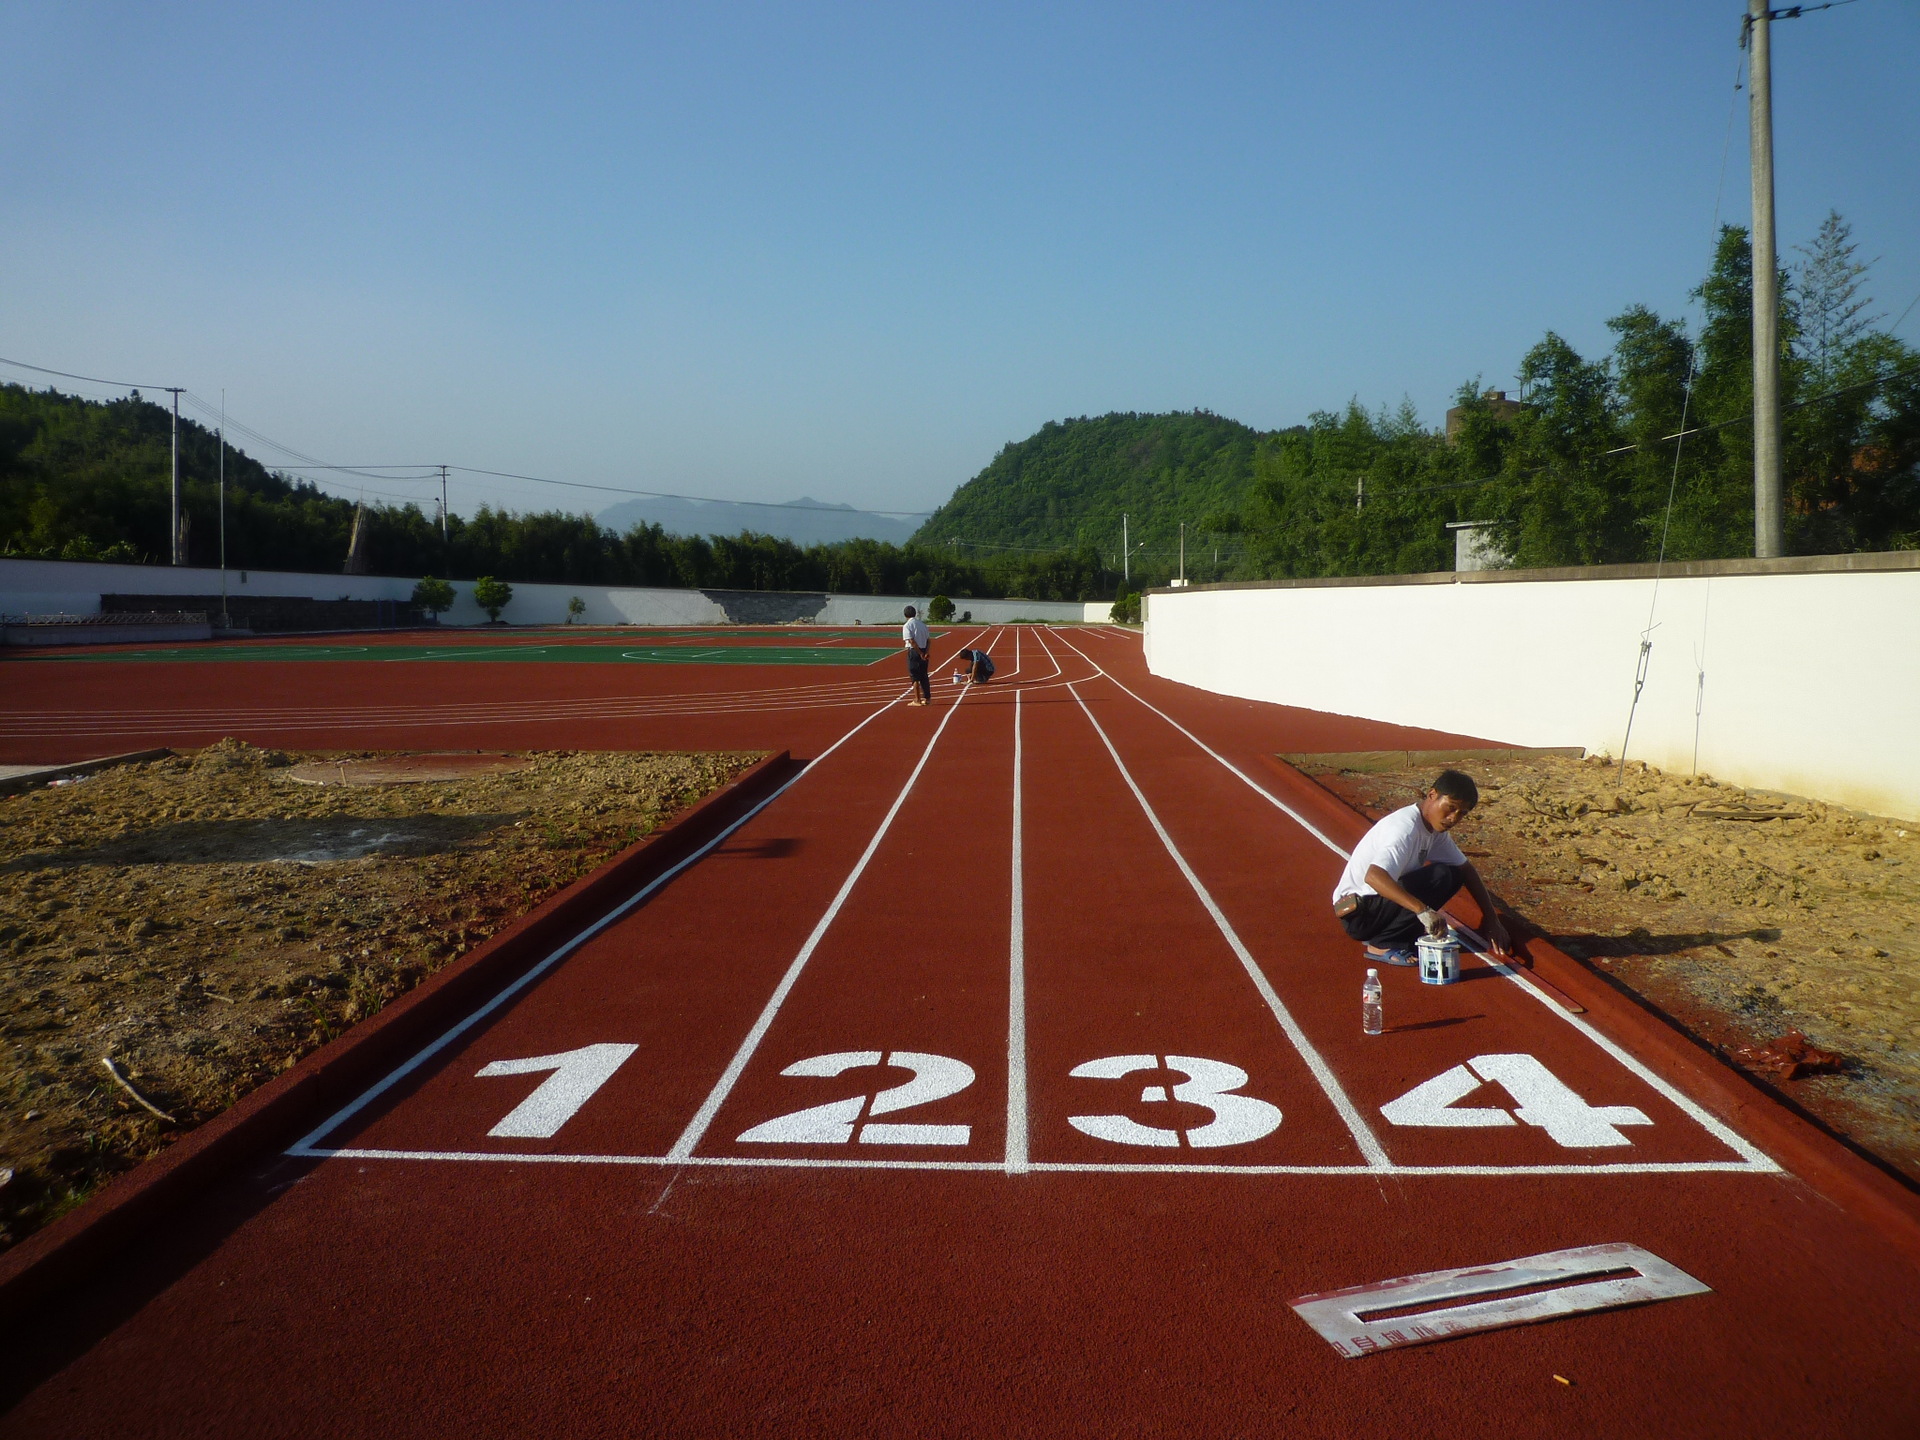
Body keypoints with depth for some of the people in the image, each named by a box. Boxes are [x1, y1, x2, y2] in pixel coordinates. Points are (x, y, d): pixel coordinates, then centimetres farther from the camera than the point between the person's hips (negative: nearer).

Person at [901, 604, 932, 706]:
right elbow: (929, 640, 5)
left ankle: (917, 700, 0)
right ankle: (927, 698, 17)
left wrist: (920, 653, -14)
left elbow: (912, 642, -18)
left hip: (914, 652, -6)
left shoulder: (907, 626, -9)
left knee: (915, 676, 0)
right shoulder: (922, 624, 10)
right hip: (924, 652, 6)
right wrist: (926, 652, -3)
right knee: (924, 676, 14)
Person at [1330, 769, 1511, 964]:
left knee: (1454, 874, 6)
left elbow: (1466, 869, 15)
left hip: (1383, 902, 10)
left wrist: (1491, 919, 6)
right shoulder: (1405, 827, -24)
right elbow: (1373, 876, -39)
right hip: (1357, 913, -10)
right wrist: (1422, 910, -47)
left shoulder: (1435, 826, 6)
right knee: (1441, 875, -21)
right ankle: (1383, 945, -12)